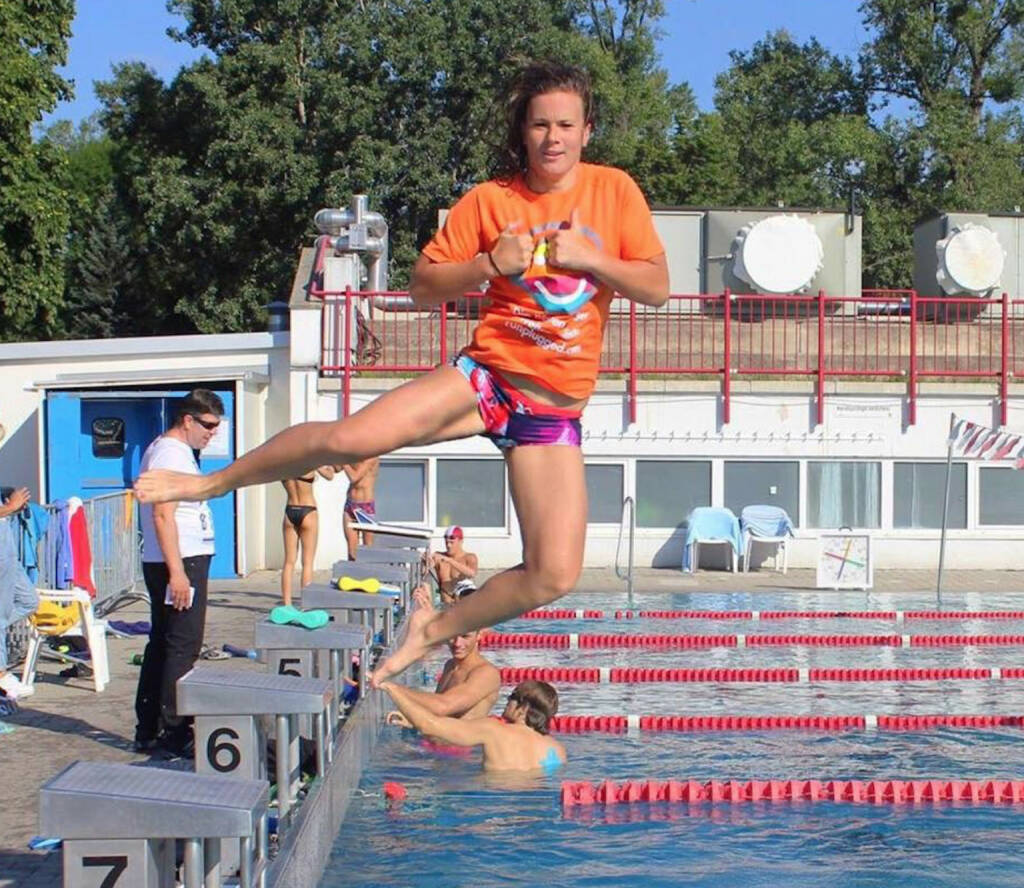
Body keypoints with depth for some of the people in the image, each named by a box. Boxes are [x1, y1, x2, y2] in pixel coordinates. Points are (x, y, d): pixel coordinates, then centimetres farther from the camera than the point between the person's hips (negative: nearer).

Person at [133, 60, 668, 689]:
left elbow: (658, 287, 0)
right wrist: (490, 265, -12)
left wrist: (589, 258, -15)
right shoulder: (488, 200, 2)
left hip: (555, 408, 1)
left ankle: (434, 629, 16)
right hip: (487, 373, -1)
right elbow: (424, 286, 5)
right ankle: (215, 481, 1)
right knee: (354, 437, -24)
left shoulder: (615, 190, 3)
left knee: (554, 577, -10)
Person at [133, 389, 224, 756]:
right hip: (180, 563, -11)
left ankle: (148, 731, 19)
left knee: (162, 644, 13)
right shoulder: (171, 454, -14)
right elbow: (162, 515, -21)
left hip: (179, 562, 11)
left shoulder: (172, 450, 19)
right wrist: (177, 572, -25)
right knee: (183, 647, -8)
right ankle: (173, 732, -4)